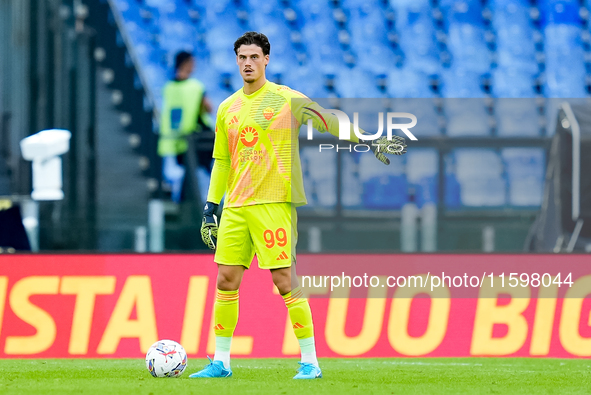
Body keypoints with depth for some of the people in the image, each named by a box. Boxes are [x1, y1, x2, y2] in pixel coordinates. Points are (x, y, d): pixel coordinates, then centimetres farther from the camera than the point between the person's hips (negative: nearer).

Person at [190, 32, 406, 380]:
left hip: (274, 203, -5)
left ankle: (310, 361, -2)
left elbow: (329, 122, -3)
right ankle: (221, 362, 11)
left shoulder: (286, 100, -2)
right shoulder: (228, 109, 14)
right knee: (226, 280, 3)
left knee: (285, 280, -8)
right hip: (235, 206, 5)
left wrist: (372, 141, -14)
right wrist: (210, 207, 15)